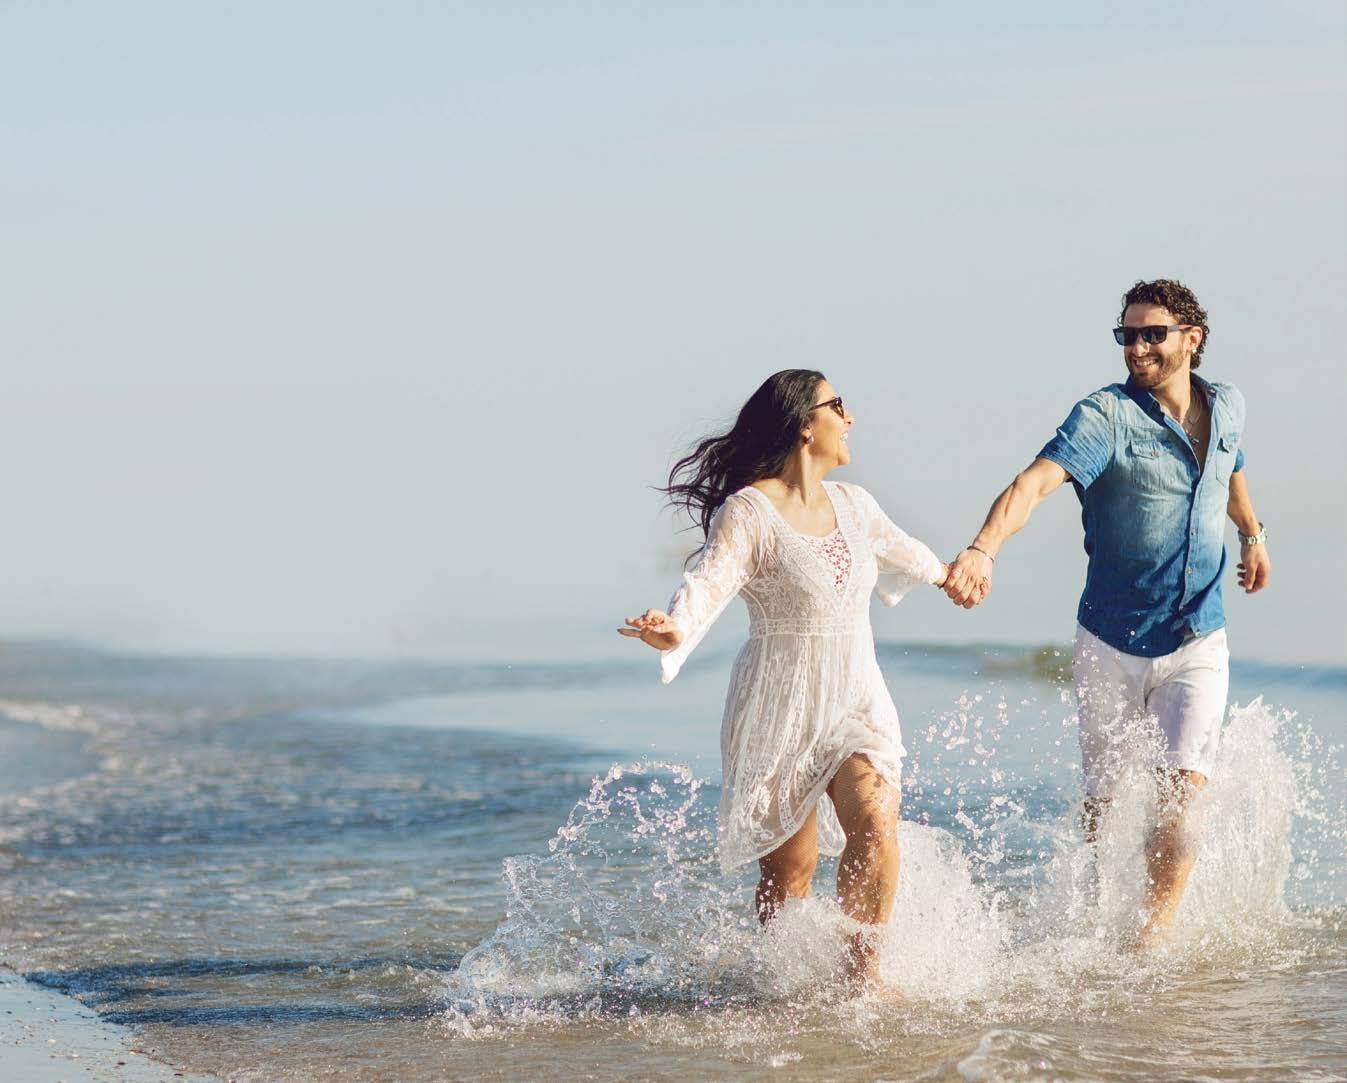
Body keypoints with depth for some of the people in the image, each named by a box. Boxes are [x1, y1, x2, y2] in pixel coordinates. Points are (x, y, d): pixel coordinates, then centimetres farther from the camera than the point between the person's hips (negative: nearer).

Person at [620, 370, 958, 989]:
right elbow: (712, 579, -29)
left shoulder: (851, 504, 10)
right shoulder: (748, 511, -11)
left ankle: (861, 973, -6)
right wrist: (674, 630, -50)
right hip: (781, 709, -5)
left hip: (856, 701, 5)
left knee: (874, 824, -19)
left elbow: (898, 550, 33)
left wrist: (943, 573, 53)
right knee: (789, 868, 0)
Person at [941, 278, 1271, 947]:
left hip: (1197, 645, 2)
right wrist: (983, 550, -49)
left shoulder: (1227, 408, 2)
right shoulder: (1106, 416, -14)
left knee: (1183, 790, -16)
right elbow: (1037, 480, -32)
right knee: (1102, 798, 11)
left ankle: (1154, 932, -10)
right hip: (1109, 643, -2)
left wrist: (1252, 532, 38)